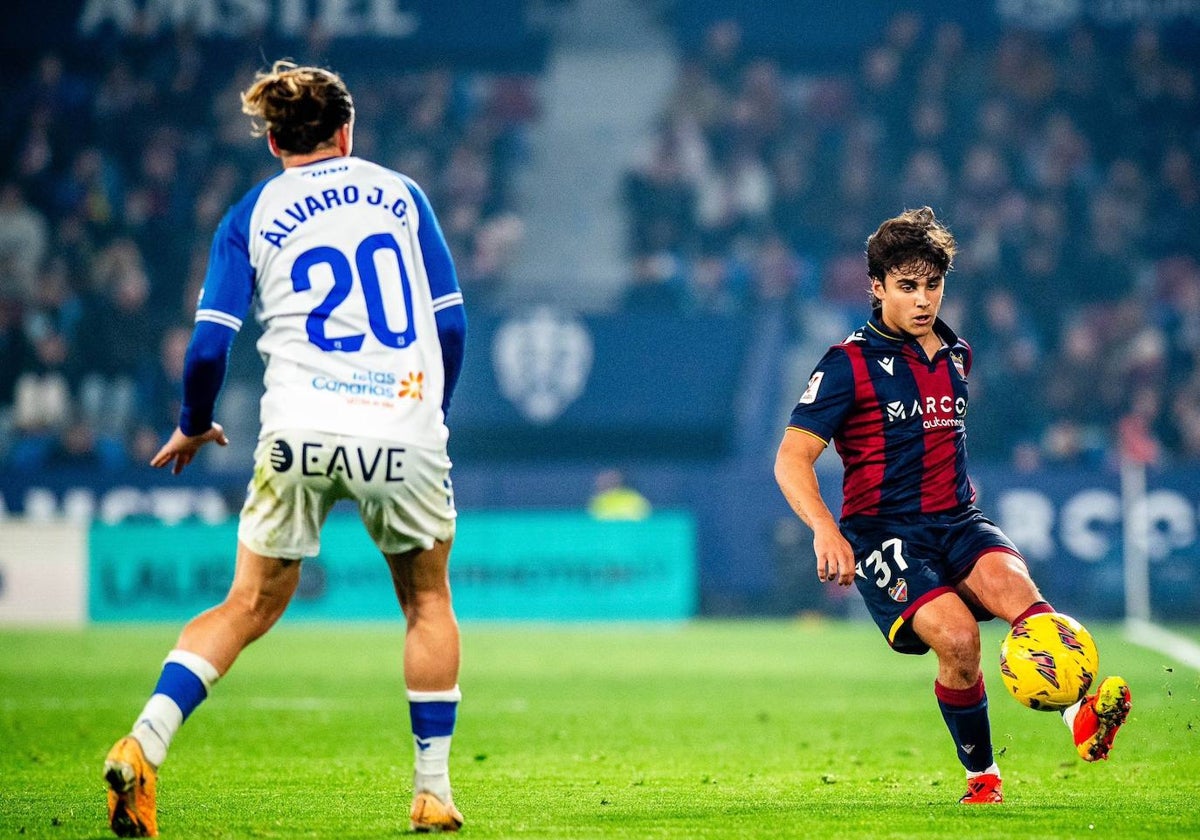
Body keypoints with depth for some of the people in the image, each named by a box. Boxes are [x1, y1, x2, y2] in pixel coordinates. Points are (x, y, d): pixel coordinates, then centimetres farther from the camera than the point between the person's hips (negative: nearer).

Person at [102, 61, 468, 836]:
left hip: (302, 431, 0)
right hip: (406, 430, 0)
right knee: (428, 602, 18)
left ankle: (145, 743, -8)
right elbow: (451, 322, 12)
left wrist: (194, 426, 20)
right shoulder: (401, 195, 13)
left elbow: (210, 343, 2)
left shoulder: (251, 217, 9)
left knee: (251, 605, 10)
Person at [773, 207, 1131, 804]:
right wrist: (825, 530, -26)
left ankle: (1083, 715, -51)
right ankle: (981, 776, -6)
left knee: (1008, 580, -30)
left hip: (957, 522, 4)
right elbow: (792, 458, -11)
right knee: (957, 637, -27)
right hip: (883, 530, -4)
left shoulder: (955, 356, 16)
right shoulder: (849, 364, -3)